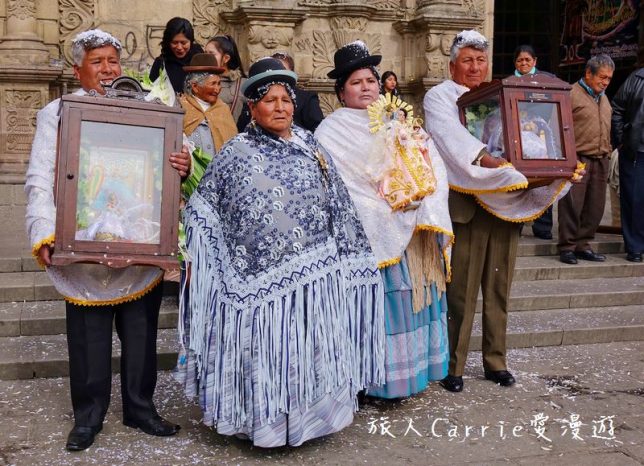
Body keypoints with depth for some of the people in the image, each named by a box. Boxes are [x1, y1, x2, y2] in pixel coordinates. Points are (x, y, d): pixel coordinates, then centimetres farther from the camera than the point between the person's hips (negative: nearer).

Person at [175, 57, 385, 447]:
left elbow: (339, 211, 10)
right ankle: (266, 421, 22)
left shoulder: (312, 149, 9)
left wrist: (346, 263, 7)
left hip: (313, 276, 2)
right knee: (265, 355, 4)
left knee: (308, 353, 8)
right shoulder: (235, 154, 2)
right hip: (261, 277, -2)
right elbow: (202, 212, 3)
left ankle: (307, 414, 25)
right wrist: (194, 260, -4)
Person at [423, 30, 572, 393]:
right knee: (461, 292, -2)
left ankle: (496, 361, 22)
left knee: (499, 291, 10)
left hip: (509, 204, 5)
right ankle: (454, 366, 9)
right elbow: (454, 138, -16)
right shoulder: (440, 97, 2)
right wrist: (489, 162, -30)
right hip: (466, 205, -5)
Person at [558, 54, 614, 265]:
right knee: (572, 205, -5)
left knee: (595, 207, 7)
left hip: (600, 161, 7)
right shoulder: (571, 94, -6)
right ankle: (567, 247, 3)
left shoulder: (603, 99, 20)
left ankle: (583, 245, 17)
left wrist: (607, 151, 21)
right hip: (577, 159, -7)